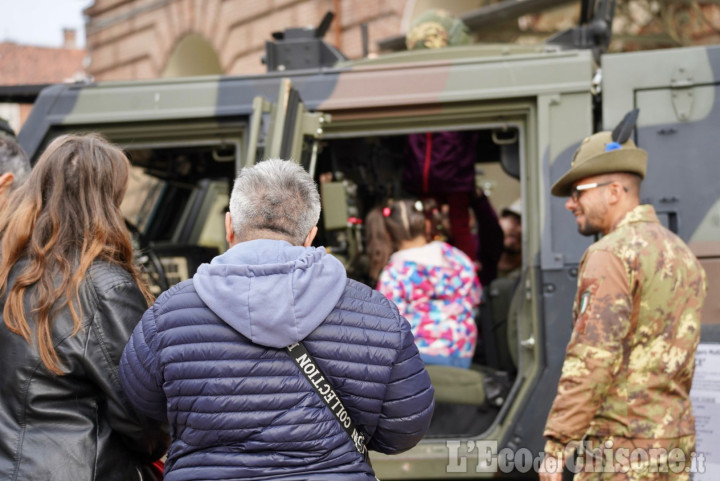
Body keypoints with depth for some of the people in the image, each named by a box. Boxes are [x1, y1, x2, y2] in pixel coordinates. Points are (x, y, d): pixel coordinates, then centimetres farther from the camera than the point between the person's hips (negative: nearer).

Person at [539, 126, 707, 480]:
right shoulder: (680, 254, 14)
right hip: (674, 439, 8)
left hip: (620, 444, -8)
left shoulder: (611, 255, -14)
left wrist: (555, 446, -18)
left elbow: (591, 361, -21)